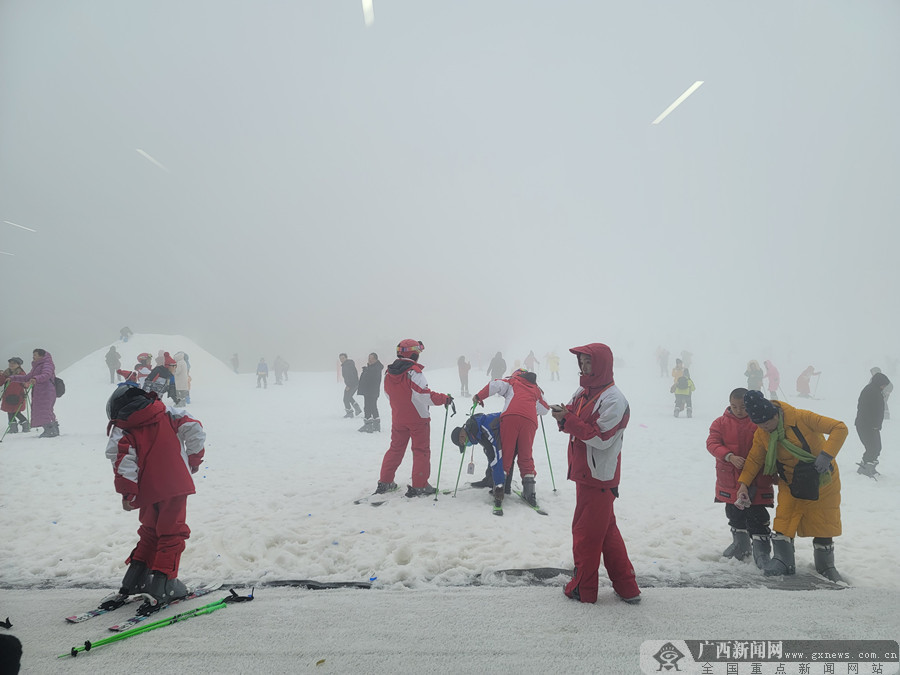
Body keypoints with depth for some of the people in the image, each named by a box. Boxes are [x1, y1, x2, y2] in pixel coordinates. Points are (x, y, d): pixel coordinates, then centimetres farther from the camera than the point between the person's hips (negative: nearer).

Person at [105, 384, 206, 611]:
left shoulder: (122, 430, 4)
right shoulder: (167, 413, 7)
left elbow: (123, 459, -10)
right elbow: (193, 429, -1)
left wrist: (127, 492, -5)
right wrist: (194, 459, 12)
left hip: (148, 490, 2)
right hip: (175, 484, -1)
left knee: (150, 532, 23)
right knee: (172, 532, 5)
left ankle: (134, 578, 25)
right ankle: (163, 582, -3)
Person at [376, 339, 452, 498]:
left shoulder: (389, 374, 1)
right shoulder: (414, 372, -21)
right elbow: (425, 395, -25)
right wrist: (444, 398, -13)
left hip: (398, 418, 6)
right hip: (418, 418, -6)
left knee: (395, 449, 18)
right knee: (421, 451, 5)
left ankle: (385, 482, 22)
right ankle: (419, 486, 7)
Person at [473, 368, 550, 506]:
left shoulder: (512, 382, 26)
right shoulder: (536, 389, 34)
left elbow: (495, 385, 9)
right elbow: (545, 409, 34)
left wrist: (479, 396, 18)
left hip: (510, 416, -2)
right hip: (529, 420, 3)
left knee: (506, 450, 0)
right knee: (526, 455, 8)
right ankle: (530, 491, 2)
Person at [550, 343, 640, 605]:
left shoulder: (613, 399, -17)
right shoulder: (583, 392, 9)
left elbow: (601, 438, -23)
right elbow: (577, 423, 13)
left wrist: (568, 419, -24)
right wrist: (563, 416, -10)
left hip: (599, 477, -9)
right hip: (585, 473, 9)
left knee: (586, 533, 3)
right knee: (606, 531, 16)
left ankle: (583, 590, 18)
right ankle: (627, 588, 27)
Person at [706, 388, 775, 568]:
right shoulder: (721, 423, -1)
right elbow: (712, 443, -11)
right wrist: (730, 456, -25)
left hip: (756, 480, -3)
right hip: (730, 480, 3)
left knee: (757, 516, -5)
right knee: (734, 515, 19)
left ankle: (761, 551, 8)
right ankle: (741, 545, 38)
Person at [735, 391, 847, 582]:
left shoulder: (801, 418, -25)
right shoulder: (761, 434, -9)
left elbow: (840, 428, -24)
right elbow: (754, 459, 3)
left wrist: (826, 455, -33)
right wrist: (743, 483, -6)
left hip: (822, 480, -3)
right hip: (790, 484, 3)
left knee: (824, 524, 8)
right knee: (783, 522, -3)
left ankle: (826, 566, 28)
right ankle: (783, 561, 15)